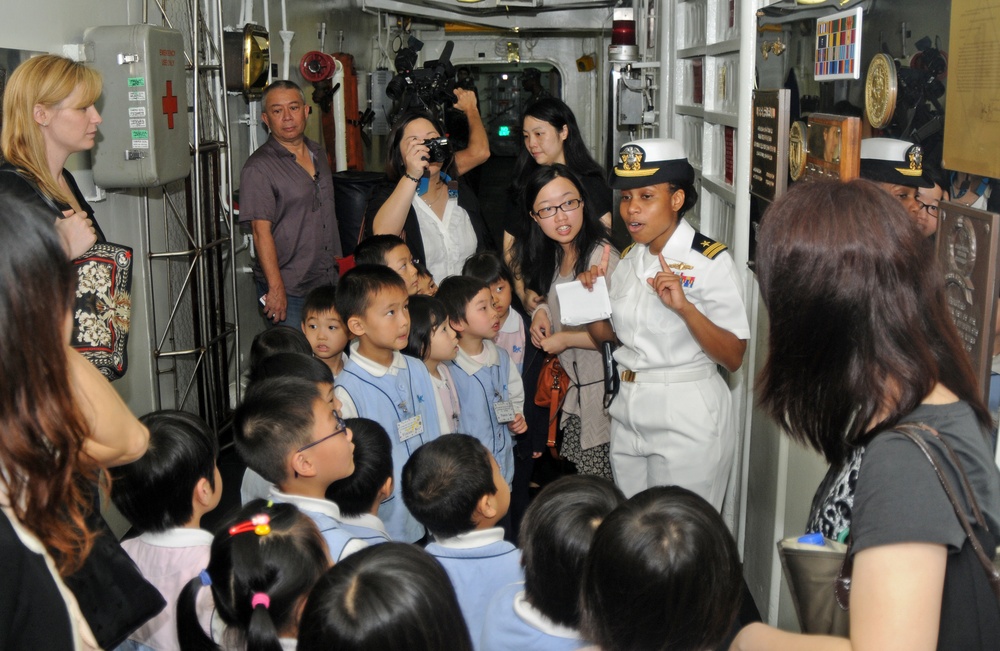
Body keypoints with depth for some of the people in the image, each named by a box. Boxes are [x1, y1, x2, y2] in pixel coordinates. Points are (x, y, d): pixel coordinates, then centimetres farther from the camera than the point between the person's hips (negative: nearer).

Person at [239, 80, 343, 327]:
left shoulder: (319, 154, 13)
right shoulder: (259, 167, -11)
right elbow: (261, 231, -16)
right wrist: (276, 289, -20)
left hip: (328, 281, 7)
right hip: (288, 290, -7)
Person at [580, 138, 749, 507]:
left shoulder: (711, 261, -13)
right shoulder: (629, 259, 7)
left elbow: (733, 358, -17)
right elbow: (606, 334, 16)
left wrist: (684, 307, -30)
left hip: (688, 418, -6)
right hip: (629, 411, 7)